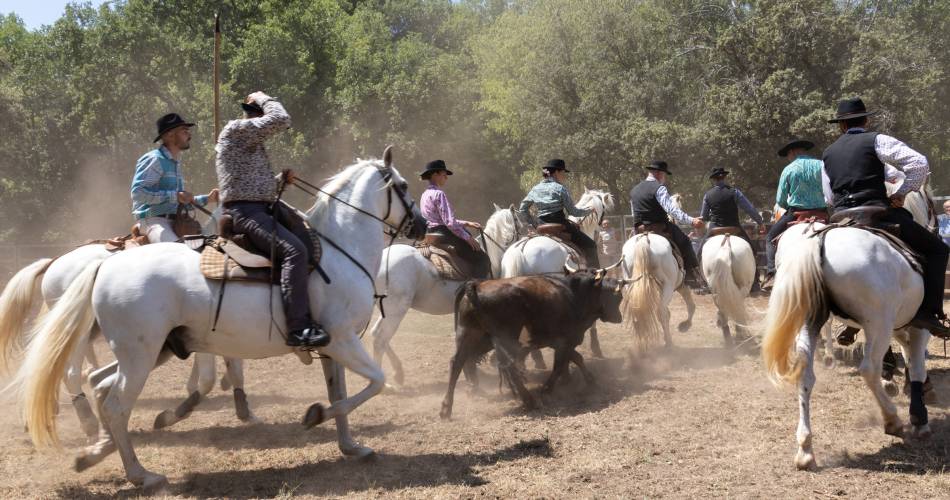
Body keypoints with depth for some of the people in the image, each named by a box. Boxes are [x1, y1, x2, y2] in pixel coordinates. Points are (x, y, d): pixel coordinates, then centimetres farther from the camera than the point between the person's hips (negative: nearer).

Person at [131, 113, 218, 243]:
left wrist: (207, 198, 19)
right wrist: (175, 196, -21)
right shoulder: (154, 160, -9)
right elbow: (138, 192, -21)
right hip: (153, 220, -9)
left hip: (173, 221, 9)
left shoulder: (175, 163, 21)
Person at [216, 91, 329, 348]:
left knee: (309, 239, 12)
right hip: (245, 213, -11)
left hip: (262, 209, 11)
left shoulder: (252, 141, 24)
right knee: (294, 250, -27)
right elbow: (280, 119, -18)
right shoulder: (237, 129, -8)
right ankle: (299, 328, -33)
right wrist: (264, 99, -1)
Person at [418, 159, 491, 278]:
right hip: (443, 235, -11)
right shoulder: (438, 194, -15)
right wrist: (468, 238, -13)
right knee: (482, 259, -11)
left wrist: (466, 223, 20)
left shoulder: (426, 194, 16)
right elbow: (450, 223, -22)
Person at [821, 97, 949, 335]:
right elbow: (920, 163, -8)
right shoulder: (876, 140, 1)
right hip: (877, 213, -6)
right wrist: (901, 193, 1)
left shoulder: (828, 154, 18)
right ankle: (928, 311, -11)